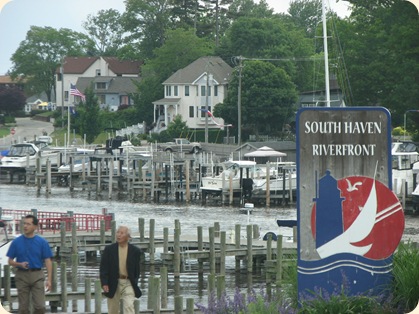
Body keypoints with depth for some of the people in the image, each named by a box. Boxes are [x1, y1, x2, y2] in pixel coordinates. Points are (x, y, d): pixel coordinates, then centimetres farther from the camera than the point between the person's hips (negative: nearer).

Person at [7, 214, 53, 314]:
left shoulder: (42, 242, 0)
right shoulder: (16, 242, 2)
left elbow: (48, 261, 0)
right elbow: (10, 261, 6)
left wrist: (49, 280, -9)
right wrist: (20, 264, -15)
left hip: (37, 276, -1)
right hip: (22, 276, 1)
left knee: (40, 306, -9)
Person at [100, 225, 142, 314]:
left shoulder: (135, 251, 1)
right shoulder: (109, 249, 1)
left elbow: (137, 269, 7)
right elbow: (103, 267, -1)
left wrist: (135, 283, 2)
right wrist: (104, 283, -10)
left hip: (128, 283, -1)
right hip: (113, 284, 1)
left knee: (129, 306, -16)